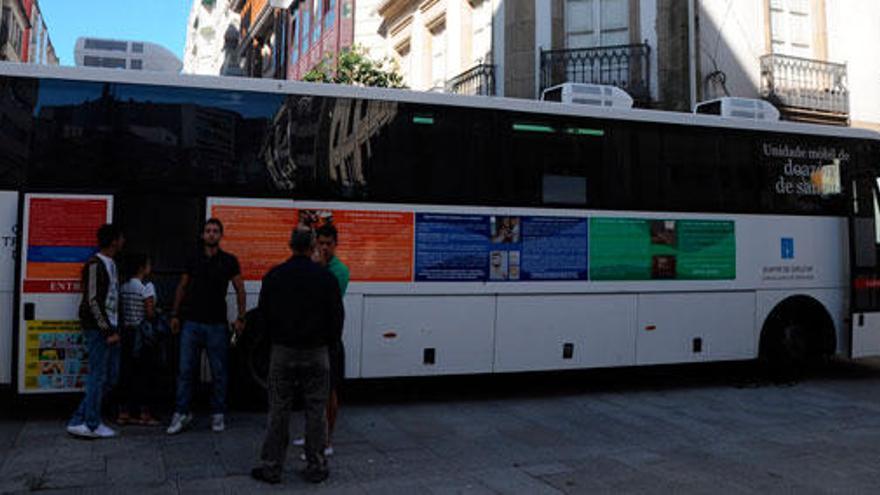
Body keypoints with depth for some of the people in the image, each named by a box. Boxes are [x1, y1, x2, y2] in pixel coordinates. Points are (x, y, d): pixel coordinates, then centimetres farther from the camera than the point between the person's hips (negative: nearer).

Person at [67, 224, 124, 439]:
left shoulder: (110, 264, 16)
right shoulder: (95, 264, -12)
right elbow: (93, 301, -17)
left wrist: (113, 329, 14)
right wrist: (108, 331, -17)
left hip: (107, 328, 9)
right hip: (98, 329, -9)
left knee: (104, 376, 11)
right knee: (98, 377, -4)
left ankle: (80, 421, 17)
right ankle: (92, 425, 3)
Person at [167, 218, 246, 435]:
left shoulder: (229, 261, 1)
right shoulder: (193, 260, 8)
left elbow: (240, 290, 5)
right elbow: (182, 287, 16)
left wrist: (240, 317, -2)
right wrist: (175, 315, 12)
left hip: (217, 325, -2)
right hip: (192, 322, 2)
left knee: (219, 372, 4)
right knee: (185, 370, 1)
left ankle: (218, 415, 14)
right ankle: (181, 413, 8)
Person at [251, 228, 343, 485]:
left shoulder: (273, 276, -1)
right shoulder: (325, 277, -5)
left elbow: (264, 312, 6)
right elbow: (337, 314, -1)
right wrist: (330, 341, 15)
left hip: (283, 351, 1)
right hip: (316, 352, -1)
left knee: (279, 410, 8)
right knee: (316, 410, 7)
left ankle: (271, 466, 12)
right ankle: (316, 467, 13)